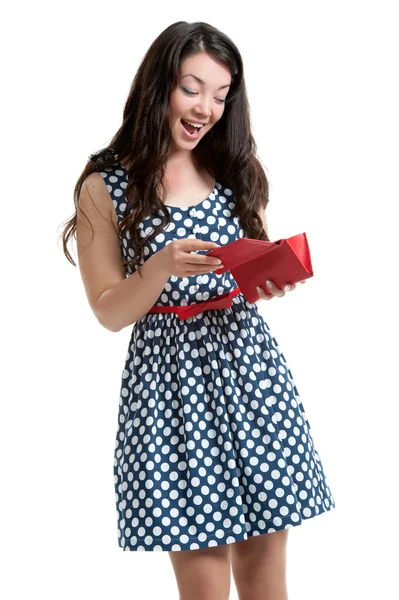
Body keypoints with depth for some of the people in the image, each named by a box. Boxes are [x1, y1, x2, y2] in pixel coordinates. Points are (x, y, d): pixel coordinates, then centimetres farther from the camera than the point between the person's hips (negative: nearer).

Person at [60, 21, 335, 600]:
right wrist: (163, 267, -21)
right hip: (170, 374, -3)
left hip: (248, 362, 3)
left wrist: (272, 280, -7)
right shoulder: (106, 187, -2)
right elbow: (109, 312, -2)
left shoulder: (238, 171, 9)